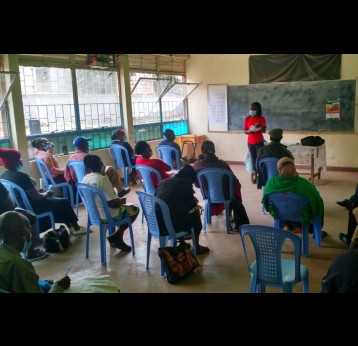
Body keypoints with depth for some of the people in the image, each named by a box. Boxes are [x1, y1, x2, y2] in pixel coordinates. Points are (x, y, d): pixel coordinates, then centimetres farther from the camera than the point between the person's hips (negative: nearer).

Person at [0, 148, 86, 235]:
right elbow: (36, 196, -24)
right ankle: (76, 228, 22)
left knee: (55, 200, 23)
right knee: (64, 202, 7)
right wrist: (46, 193, -3)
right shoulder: (21, 176, -28)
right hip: (31, 208, -9)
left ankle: (70, 226, 27)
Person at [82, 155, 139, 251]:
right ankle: (116, 236, 10)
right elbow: (112, 203, -24)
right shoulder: (102, 179, -25)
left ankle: (116, 239, 23)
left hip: (93, 214, 8)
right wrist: (121, 201, -3)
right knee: (135, 209, 11)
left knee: (123, 207, 30)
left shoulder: (85, 179, -1)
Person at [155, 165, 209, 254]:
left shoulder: (163, 182, 12)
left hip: (156, 224, 6)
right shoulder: (185, 183, -3)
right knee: (195, 214, 20)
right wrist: (194, 200, 24)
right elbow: (191, 206, 1)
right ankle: (196, 247, 32)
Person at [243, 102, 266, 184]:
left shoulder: (261, 118, -4)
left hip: (259, 142, -2)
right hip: (250, 142, 2)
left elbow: (264, 131, -5)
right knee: (253, 157, 6)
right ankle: (254, 172, 13)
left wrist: (260, 126, -25)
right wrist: (249, 131, -18)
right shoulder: (247, 119, 2)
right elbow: (244, 131, 4)